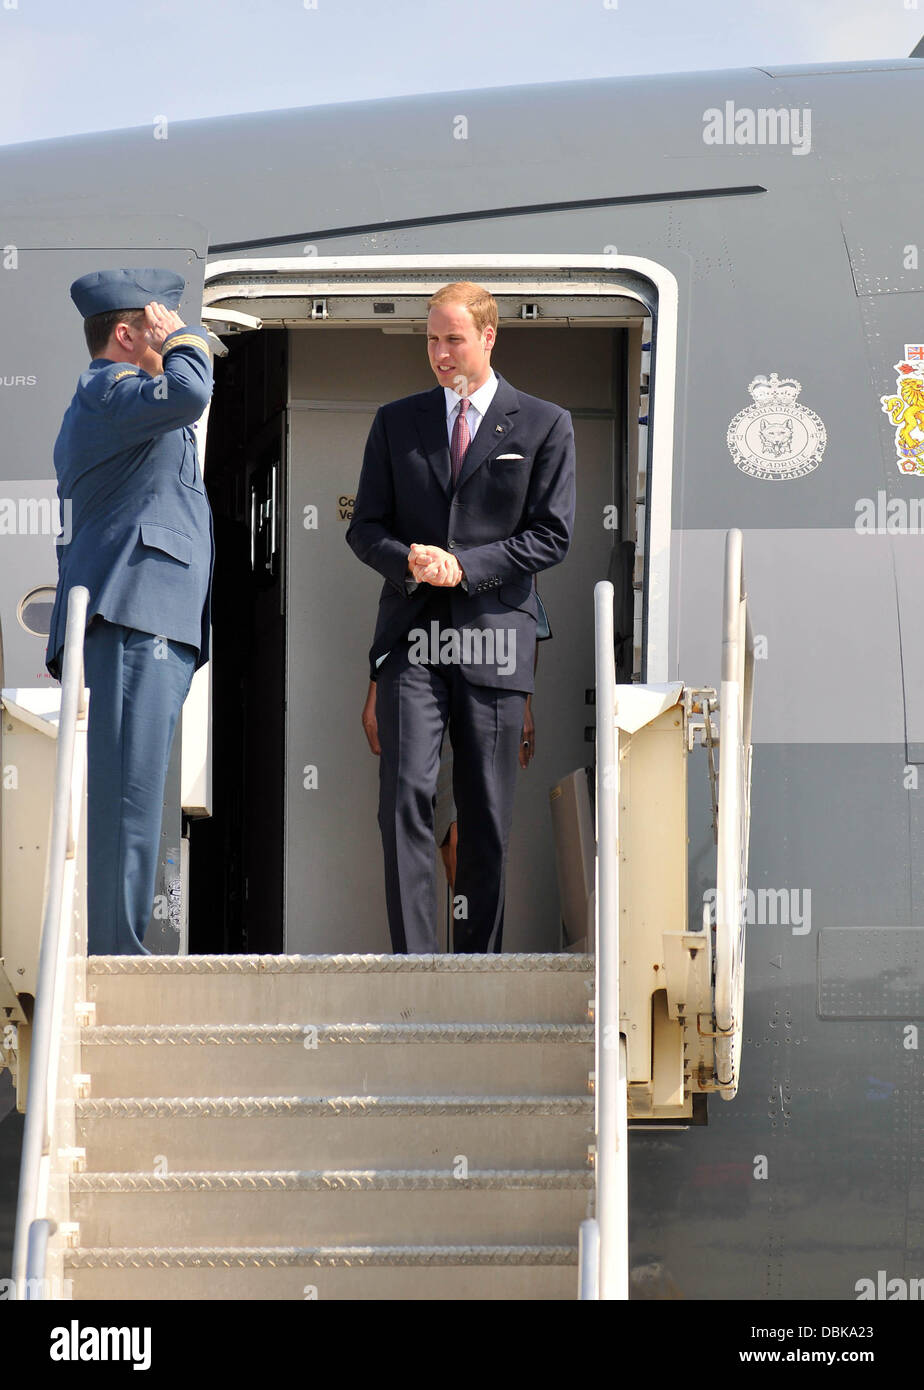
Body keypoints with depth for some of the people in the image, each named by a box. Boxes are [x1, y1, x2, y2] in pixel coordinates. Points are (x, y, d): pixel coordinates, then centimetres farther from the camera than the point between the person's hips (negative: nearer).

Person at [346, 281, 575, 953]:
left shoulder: (544, 425, 5)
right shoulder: (396, 422, 13)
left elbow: (552, 535, 0)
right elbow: (365, 527, 13)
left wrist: (465, 565, -11)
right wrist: (408, 560, -9)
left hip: (494, 633, -1)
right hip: (412, 637, 1)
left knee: (487, 815, 3)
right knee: (405, 795, -12)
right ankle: (414, 962, -13)